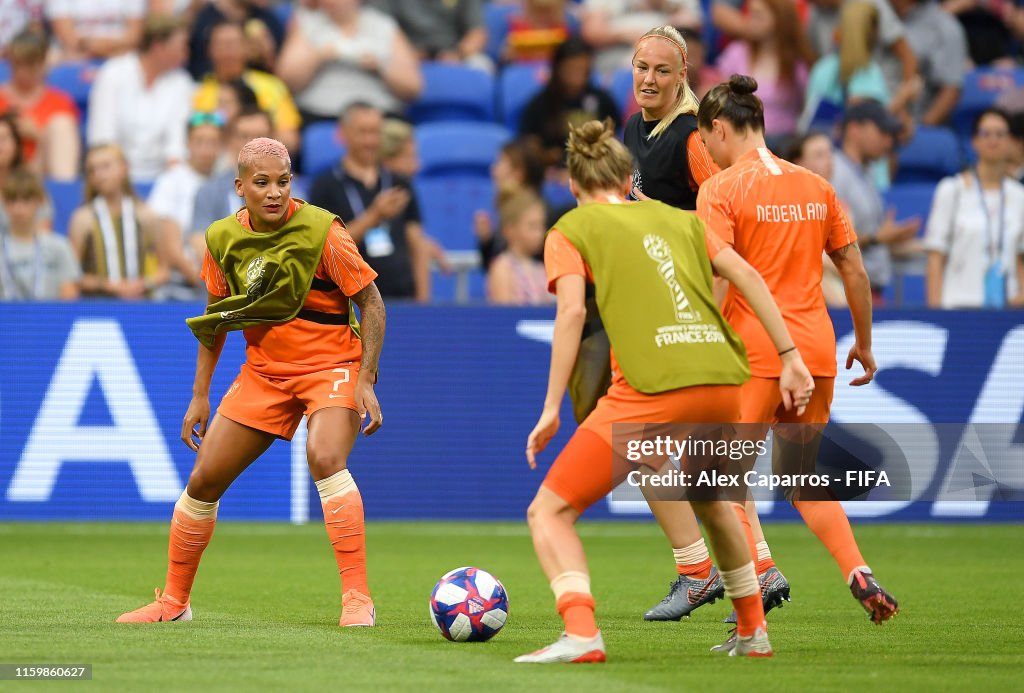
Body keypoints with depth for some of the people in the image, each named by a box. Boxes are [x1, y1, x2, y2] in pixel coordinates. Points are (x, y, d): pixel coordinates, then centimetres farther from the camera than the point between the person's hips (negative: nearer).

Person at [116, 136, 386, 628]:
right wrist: (200, 396, 11)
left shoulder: (321, 231, -17)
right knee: (204, 479, 3)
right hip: (263, 371, 5)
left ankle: (358, 599, -28)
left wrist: (365, 380, -18)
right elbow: (216, 316, 12)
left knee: (325, 458, -32)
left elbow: (371, 303, -10)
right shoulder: (223, 239, -3)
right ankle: (173, 602, 22)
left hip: (331, 367, -5)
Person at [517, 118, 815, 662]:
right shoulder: (678, 218, 24)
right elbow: (748, 277, 16)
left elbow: (572, 310, -3)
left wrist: (551, 408, -2)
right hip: (722, 380, 5)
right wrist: (790, 357, 18)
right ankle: (753, 632, 35)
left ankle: (581, 635, -19)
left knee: (549, 513, 2)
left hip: (652, 392, -5)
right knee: (710, 502, 34)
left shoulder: (569, 230, 11)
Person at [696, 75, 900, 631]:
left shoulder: (720, 190, -6)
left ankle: (761, 570, -14)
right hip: (815, 348, 6)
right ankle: (858, 574, 1)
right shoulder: (815, 187, 10)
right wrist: (864, 344, 22)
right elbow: (854, 268, 13)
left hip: (753, 350, -6)